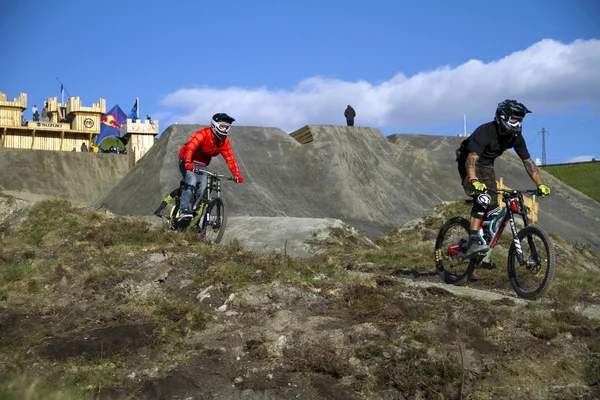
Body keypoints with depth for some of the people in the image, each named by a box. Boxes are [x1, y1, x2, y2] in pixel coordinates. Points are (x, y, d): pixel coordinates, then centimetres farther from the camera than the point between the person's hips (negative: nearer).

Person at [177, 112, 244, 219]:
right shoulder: (202, 134, -25)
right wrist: (187, 162, -56)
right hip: (188, 162, -6)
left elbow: (230, 158, -9)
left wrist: (237, 175, -21)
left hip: (202, 165, 6)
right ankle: (184, 210, -29)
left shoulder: (225, 142, -6)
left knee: (203, 191, -3)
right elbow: (190, 147, -39)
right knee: (191, 182, -29)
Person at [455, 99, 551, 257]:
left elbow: (528, 161, -11)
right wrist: (474, 180, -61)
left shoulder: (516, 137, -15)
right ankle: (473, 243, -31)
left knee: (494, 207, -3)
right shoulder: (485, 131, -33)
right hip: (468, 160, -7)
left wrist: (540, 184, -23)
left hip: (486, 164, 7)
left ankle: (485, 246, 11)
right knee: (483, 198, -29)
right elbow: (472, 158, -44)